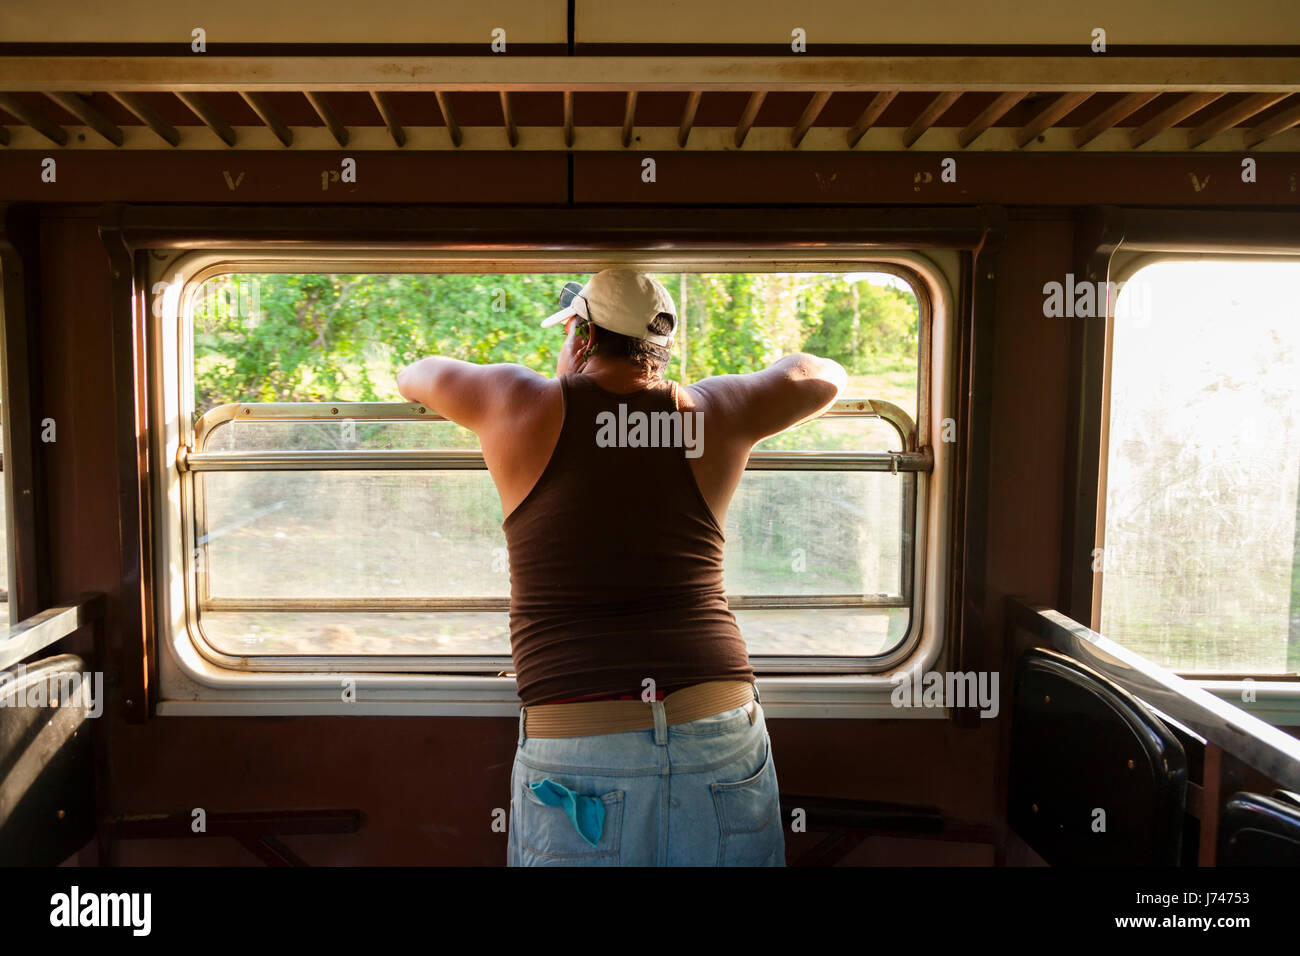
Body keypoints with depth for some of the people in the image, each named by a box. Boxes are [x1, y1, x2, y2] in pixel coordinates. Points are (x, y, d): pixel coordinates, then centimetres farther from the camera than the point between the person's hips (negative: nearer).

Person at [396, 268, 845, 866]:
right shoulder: (710, 415, 5)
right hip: (722, 741, 2)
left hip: (575, 754, -2)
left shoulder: (521, 405, 2)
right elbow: (821, 376, 22)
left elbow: (418, 376, 21)